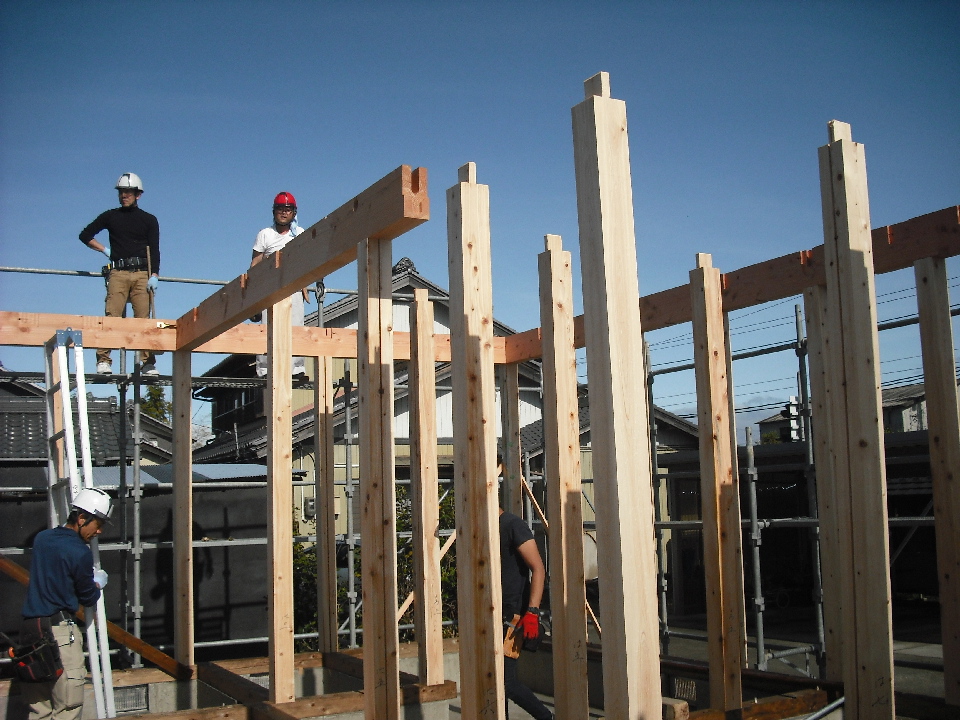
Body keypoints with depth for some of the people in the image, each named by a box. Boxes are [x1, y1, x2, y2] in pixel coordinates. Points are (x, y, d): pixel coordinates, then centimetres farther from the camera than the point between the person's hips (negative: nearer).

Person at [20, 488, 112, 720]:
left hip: (29, 627, 8)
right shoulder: (79, 552, -12)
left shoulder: (41, 538, 9)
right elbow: (88, 597, -2)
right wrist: (98, 583, 19)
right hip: (59, 629, -8)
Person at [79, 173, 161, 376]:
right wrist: (104, 250, 11)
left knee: (144, 318, -6)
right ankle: (104, 361, -13)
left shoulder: (149, 220, 14)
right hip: (118, 273, 1)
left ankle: (148, 363, -7)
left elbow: (154, 250, 7)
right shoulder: (110, 216, 16)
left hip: (142, 274, 0)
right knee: (111, 317, -11)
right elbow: (85, 235, 22)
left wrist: (154, 276, -5)